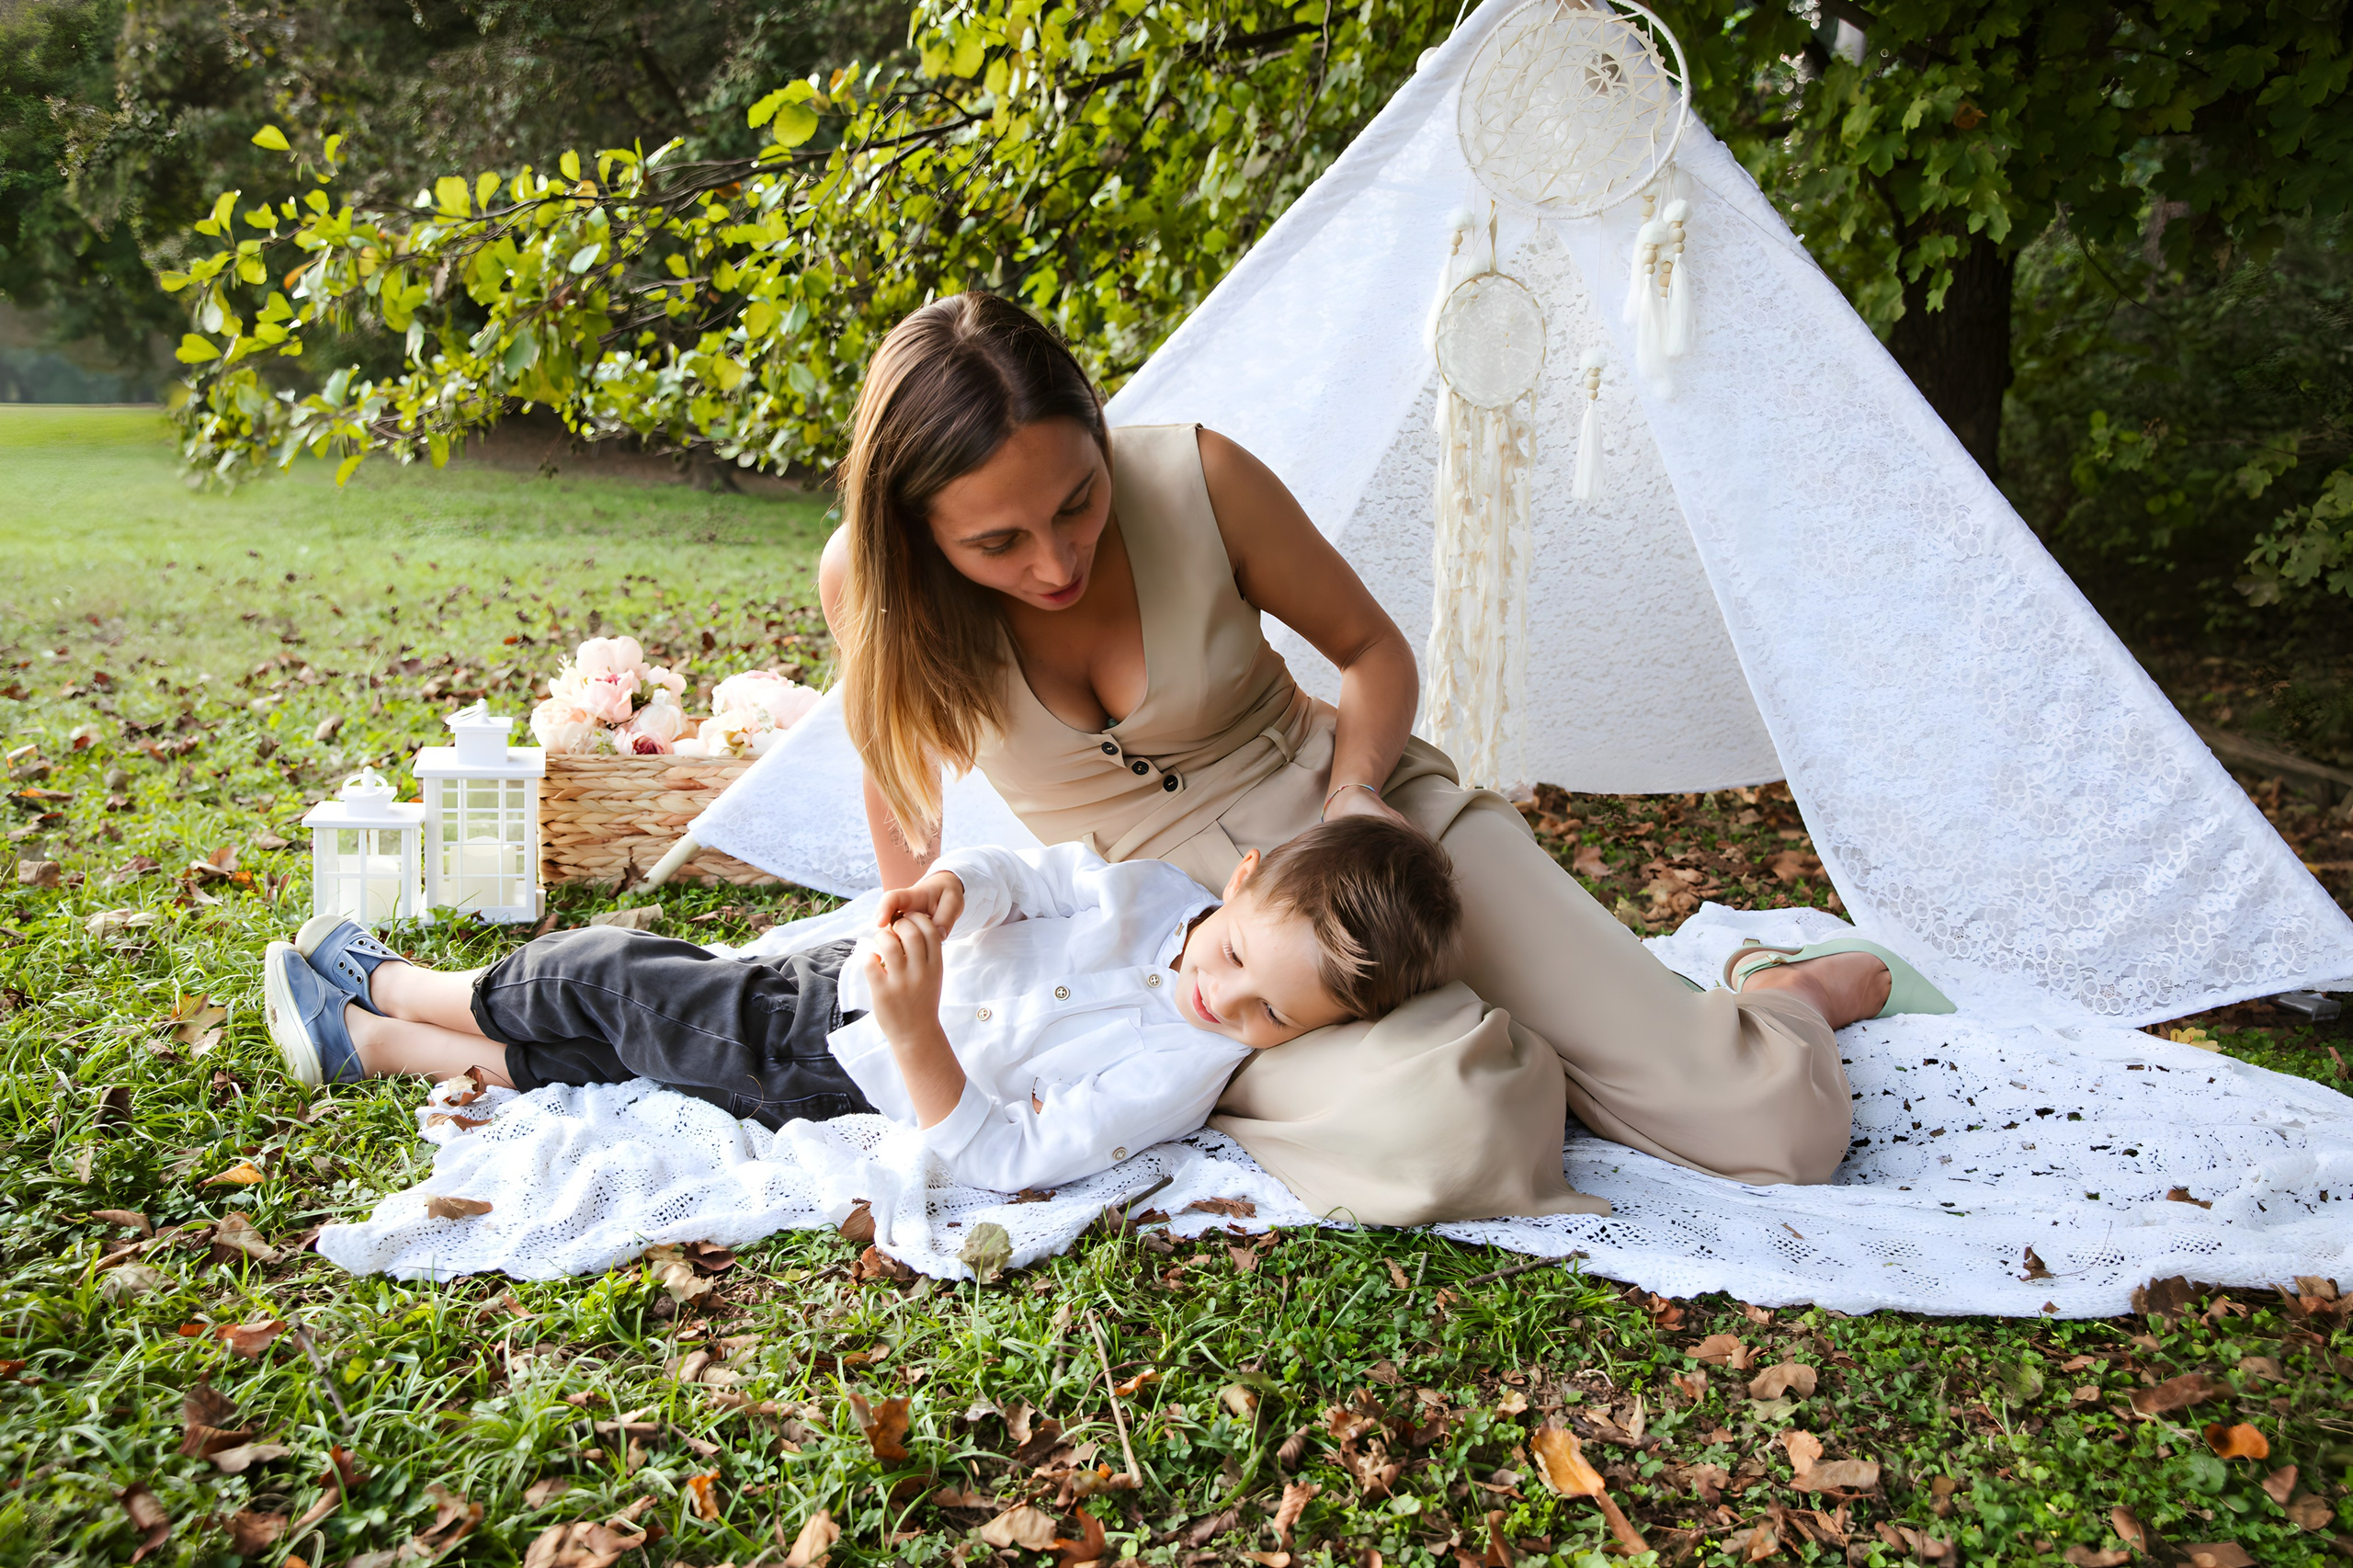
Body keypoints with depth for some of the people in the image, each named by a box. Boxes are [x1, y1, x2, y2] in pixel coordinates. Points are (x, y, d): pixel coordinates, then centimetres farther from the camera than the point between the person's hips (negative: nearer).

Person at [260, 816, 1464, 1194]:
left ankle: (374, 982, 31)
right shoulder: (1160, 890, -15)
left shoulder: (1172, 1080, -31)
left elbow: (996, 1158, -32)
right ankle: (366, 1036, 35)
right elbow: (1025, 876, -6)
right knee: (597, 1039, 11)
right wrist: (948, 889, -28)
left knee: (606, 986, 4)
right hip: (843, 973, 5)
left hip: (834, 1081, -4)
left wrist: (915, 1034, -45)